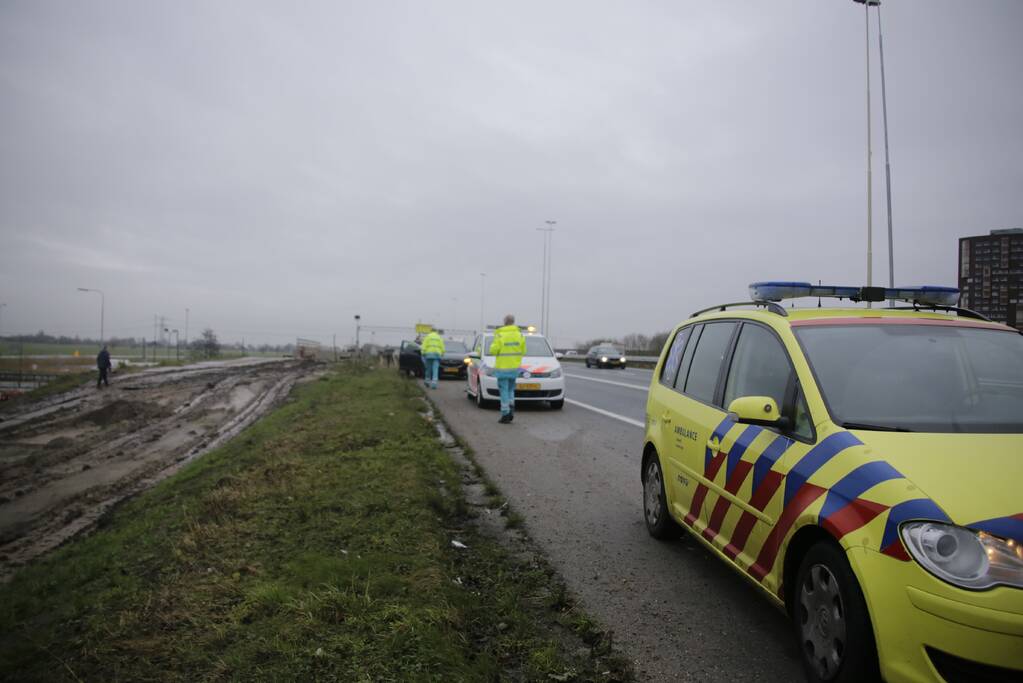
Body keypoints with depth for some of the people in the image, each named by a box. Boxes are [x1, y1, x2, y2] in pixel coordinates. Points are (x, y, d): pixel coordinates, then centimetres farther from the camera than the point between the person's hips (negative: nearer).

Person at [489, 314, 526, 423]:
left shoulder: (500, 335, -12)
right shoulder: (520, 335, 2)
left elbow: (493, 351, -11)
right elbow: (523, 351, 4)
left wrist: (493, 344, 9)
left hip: (502, 367, -4)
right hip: (514, 367, 4)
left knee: (504, 391, 1)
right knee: (510, 389, 19)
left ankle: (505, 415, 0)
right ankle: (511, 409, 3)